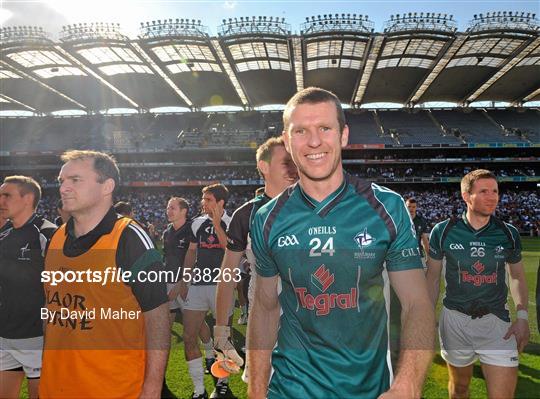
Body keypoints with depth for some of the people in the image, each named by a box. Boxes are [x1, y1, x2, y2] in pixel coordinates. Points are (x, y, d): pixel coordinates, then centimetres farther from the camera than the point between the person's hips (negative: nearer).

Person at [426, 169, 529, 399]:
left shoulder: (509, 233, -2)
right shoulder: (443, 231, -8)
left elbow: (517, 276, 11)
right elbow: (432, 277, 1)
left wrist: (522, 315, -1)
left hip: (496, 320, 1)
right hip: (455, 319, 0)